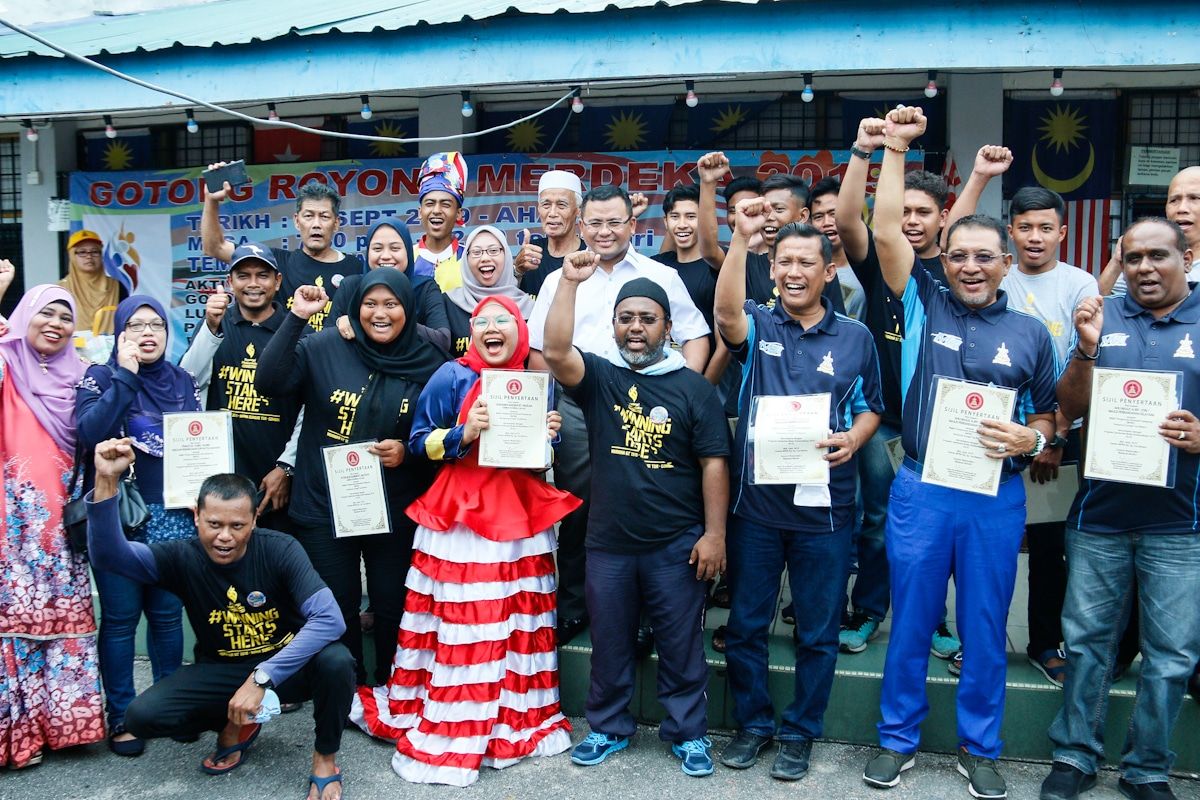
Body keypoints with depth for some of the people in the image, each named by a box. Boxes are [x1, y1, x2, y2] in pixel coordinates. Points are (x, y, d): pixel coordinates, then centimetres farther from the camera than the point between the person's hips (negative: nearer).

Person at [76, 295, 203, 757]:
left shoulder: (182, 382, 10)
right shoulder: (100, 377, 0)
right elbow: (88, 432, -17)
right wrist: (126, 375, -16)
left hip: (173, 515, 3)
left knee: (167, 613, 8)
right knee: (120, 617, 2)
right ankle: (120, 715, 14)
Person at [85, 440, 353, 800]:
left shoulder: (280, 550, -20)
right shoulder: (182, 558, -12)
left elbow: (329, 619, -30)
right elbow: (108, 554, -28)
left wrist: (262, 678, -36)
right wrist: (107, 481, -41)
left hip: (286, 666, -2)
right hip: (220, 671, 3)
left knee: (336, 662, -35)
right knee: (142, 715, -21)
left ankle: (325, 758, -4)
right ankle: (235, 725, 10)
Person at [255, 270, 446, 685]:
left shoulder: (428, 363, -1)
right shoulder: (324, 348, -3)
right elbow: (269, 382, -16)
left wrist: (408, 453, -14)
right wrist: (296, 318, -20)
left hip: (396, 511, 0)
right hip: (324, 507, 0)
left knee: (392, 606, 8)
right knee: (336, 608, 11)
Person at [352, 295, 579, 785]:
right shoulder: (452, 377, -3)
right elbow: (420, 442, -2)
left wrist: (551, 435, -4)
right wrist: (464, 434, -17)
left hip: (522, 514, 4)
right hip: (459, 514, -4)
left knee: (520, 622, 9)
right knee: (459, 623, -3)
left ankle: (519, 720, 23)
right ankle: (449, 730, 8)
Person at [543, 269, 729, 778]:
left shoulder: (694, 388, -1)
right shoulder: (598, 378, 2)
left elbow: (714, 464, -2)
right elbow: (556, 352, -19)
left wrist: (714, 534, -7)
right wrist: (569, 282, -23)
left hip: (677, 544, -1)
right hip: (608, 542, 2)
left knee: (681, 645, 10)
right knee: (609, 643, 15)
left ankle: (688, 733, 27)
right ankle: (609, 728, 33)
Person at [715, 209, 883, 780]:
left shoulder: (855, 338, 4)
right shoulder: (756, 325, 1)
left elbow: (870, 407, 12)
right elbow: (725, 314, -23)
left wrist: (853, 438, -10)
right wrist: (741, 239, -32)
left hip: (824, 507, 0)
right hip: (756, 501, 0)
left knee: (817, 632, 10)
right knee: (745, 625, 11)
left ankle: (800, 733, 28)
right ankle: (752, 722, 30)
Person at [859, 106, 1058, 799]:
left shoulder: (1030, 332, 5)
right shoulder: (925, 304, 2)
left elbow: (1049, 412, 12)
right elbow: (887, 232, -6)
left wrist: (1032, 437, -10)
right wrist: (896, 148, -8)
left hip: (998, 497, 1)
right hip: (921, 491, -1)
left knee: (985, 629, 11)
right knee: (911, 622, 10)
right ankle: (898, 738, 27)